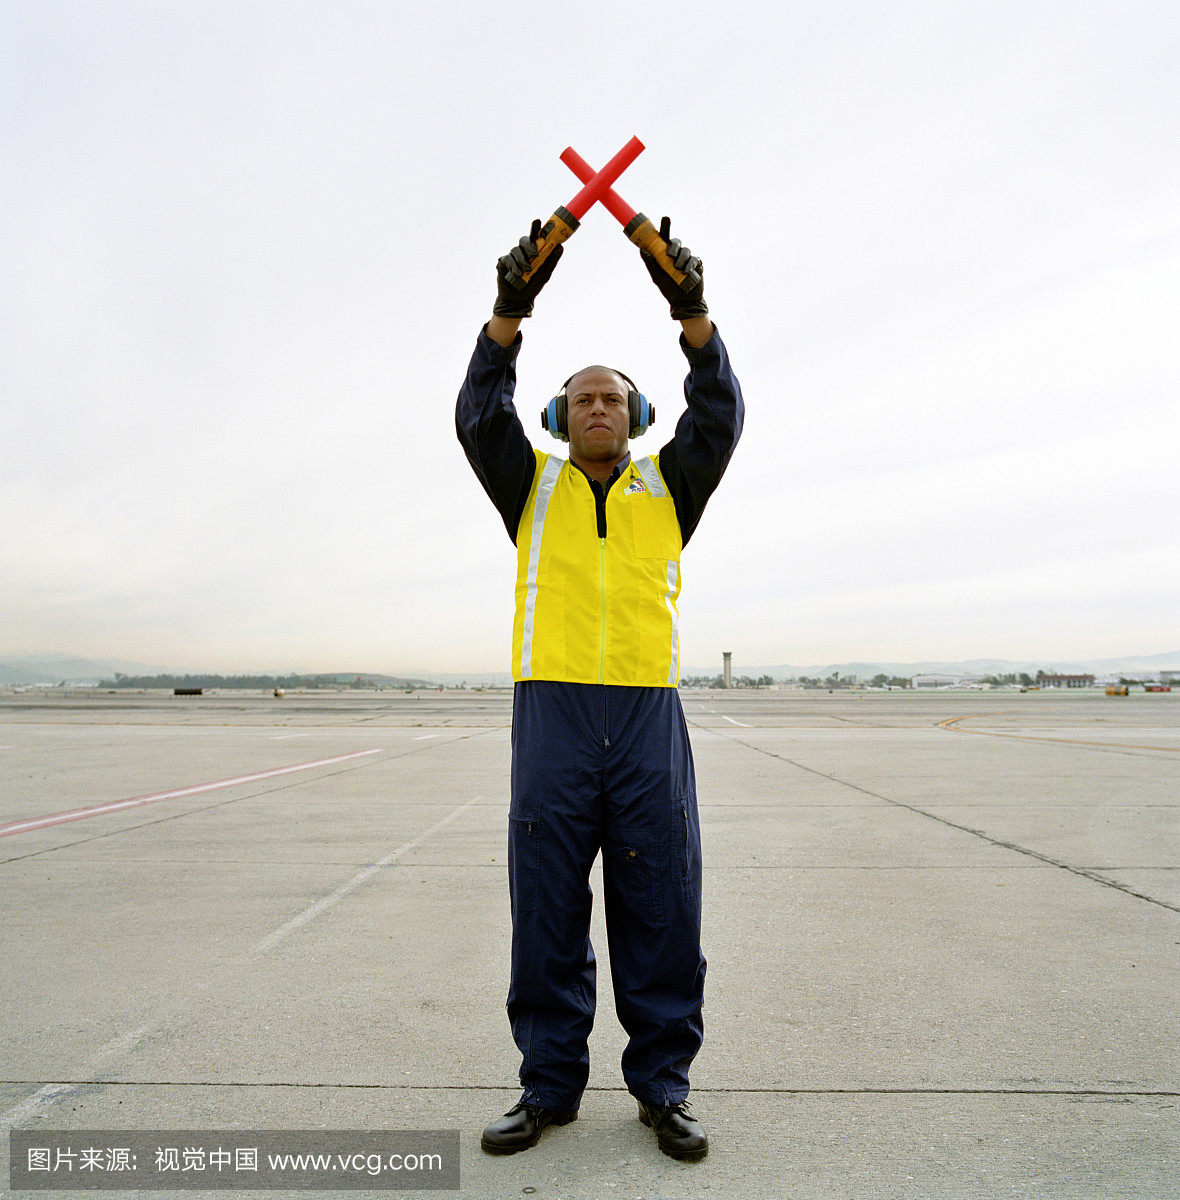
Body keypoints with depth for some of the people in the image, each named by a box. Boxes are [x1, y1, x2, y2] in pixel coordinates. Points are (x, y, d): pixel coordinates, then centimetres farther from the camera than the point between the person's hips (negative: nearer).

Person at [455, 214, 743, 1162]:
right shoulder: (533, 486, 14)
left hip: (648, 714, 0)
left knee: (662, 909, 5)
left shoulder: (668, 487, 15)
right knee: (547, 911, 6)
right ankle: (550, 1087, 22)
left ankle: (663, 1085, 21)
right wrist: (509, 311, -13)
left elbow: (720, 417, 0)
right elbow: (480, 416, -1)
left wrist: (692, 313, -12)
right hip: (551, 710, 0)